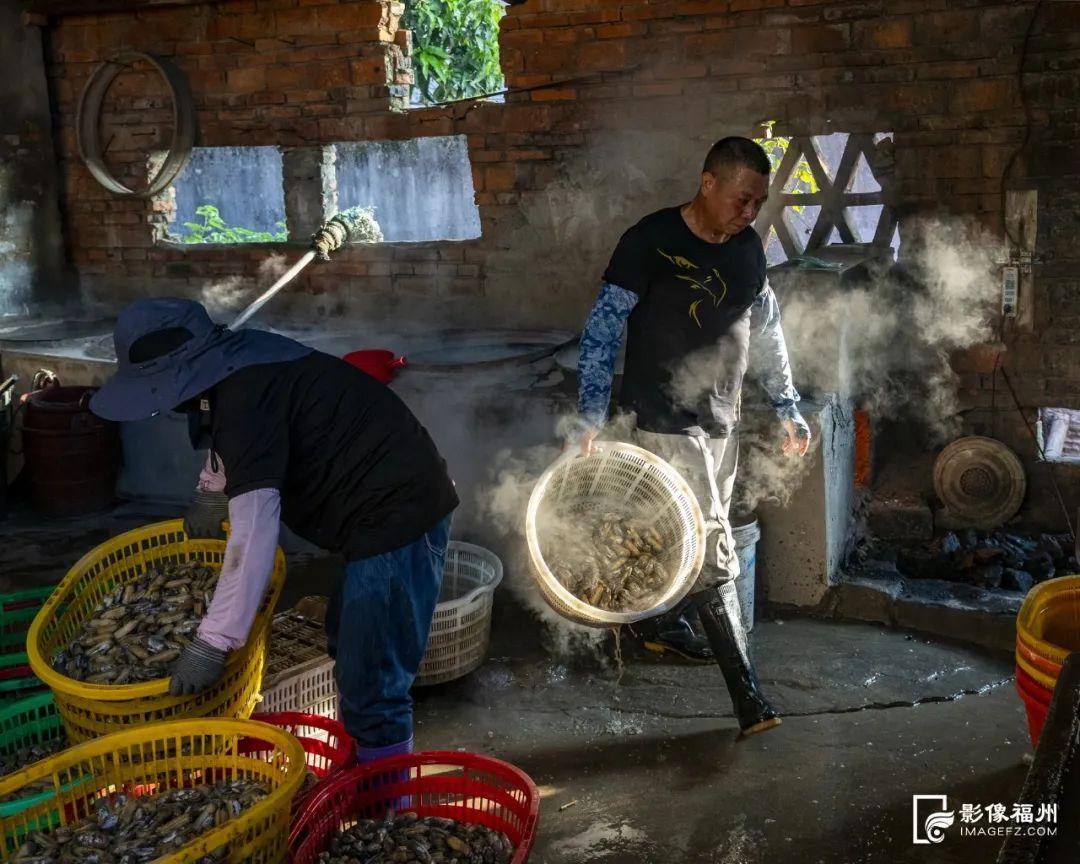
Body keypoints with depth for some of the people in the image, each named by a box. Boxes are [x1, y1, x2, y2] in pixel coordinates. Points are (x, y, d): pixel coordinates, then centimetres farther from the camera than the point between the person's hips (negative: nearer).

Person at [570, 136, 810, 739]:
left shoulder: (748, 247, 6)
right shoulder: (651, 242, -15)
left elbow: (767, 332, 16)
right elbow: (603, 330, -15)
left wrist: (788, 409, 17)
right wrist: (591, 418, -21)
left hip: (722, 420, 7)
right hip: (664, 422, -7)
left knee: (692, 536, 17)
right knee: (714, 554, -10)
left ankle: (665, 624, 41)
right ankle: (748, 695, -7)